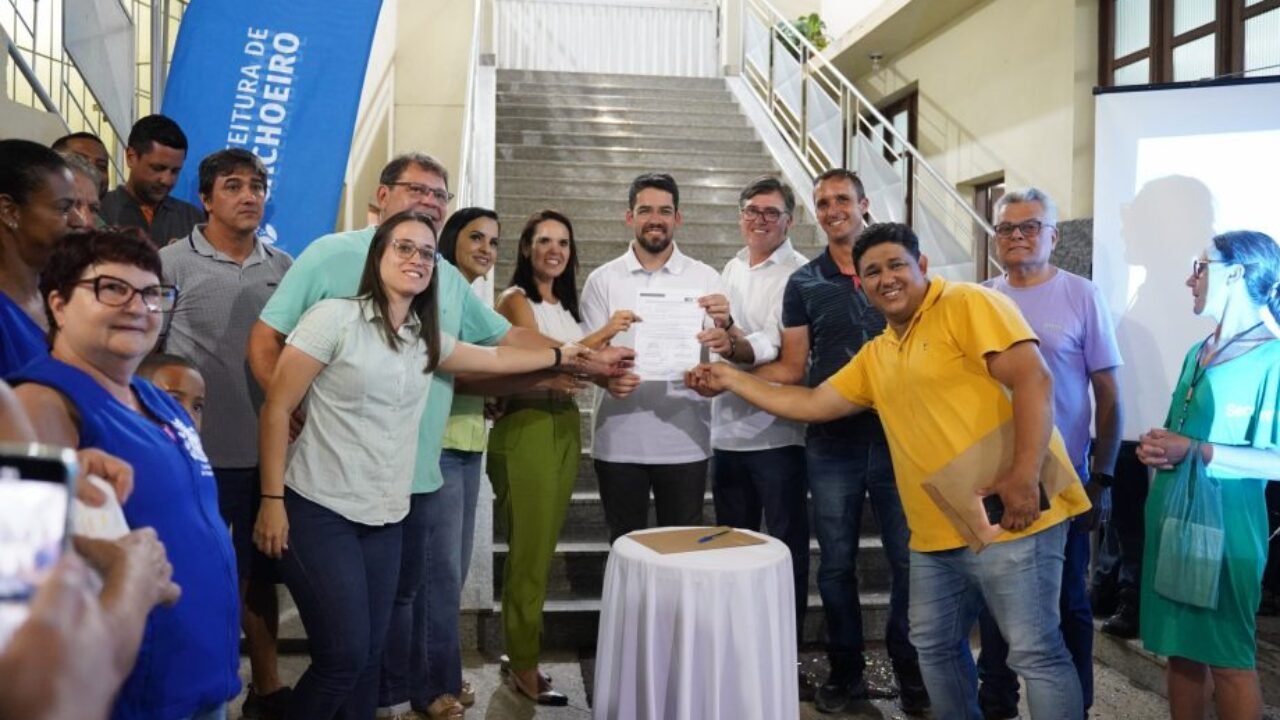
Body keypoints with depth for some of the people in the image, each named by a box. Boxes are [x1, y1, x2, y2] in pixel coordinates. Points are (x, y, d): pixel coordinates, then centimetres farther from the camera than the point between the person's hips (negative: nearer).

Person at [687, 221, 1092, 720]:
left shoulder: (969, 305, -6)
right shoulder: (876, 354, 17)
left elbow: (1034, 379, -16)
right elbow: (811, 405, 22)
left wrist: (1024, 477, -24)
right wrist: (732, 379, 22)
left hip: (1008, 518, -8)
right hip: (936, 532, 8)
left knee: (1036, 653, -2)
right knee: (934, 645, 17)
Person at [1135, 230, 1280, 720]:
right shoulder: (1199, 352, 13)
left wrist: (1196, 453, -20)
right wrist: (1158, 447, 3)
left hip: (1224, 517, -7)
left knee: (1228, 655, 2)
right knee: (1180, 645, 13)